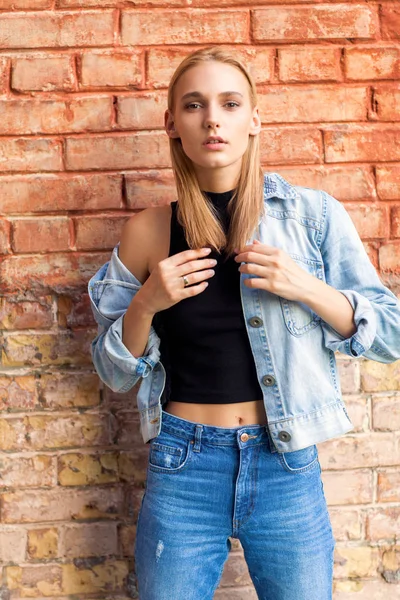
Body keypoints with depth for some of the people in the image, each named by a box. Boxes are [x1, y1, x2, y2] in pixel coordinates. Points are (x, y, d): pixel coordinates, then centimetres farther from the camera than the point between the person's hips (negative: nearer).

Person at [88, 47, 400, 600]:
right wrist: (145, 304, -13)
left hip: (288, 469, 0)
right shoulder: (148, 232, -3)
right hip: (182, 469, 0)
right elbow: (116, 373, 6)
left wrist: (307, 288, -16)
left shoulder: (313, 214, -4)